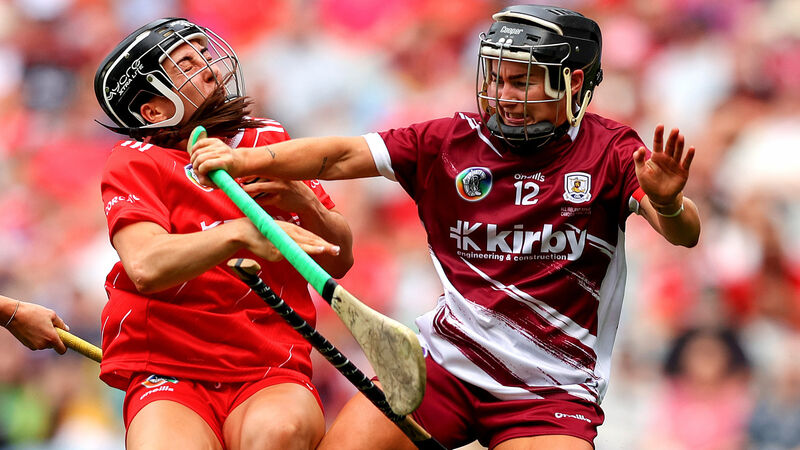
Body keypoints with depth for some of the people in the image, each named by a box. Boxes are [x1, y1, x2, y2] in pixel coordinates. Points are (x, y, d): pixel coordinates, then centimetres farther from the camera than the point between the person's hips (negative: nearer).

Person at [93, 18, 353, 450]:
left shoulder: (269, 141, 15)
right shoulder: (135, 163, 2)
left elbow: (339, 260, 18)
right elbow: (145, 266, -18)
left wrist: (304, 204, -2)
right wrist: (240, 234, -32)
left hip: (273, 375, 2)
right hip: (168, 374, -2)